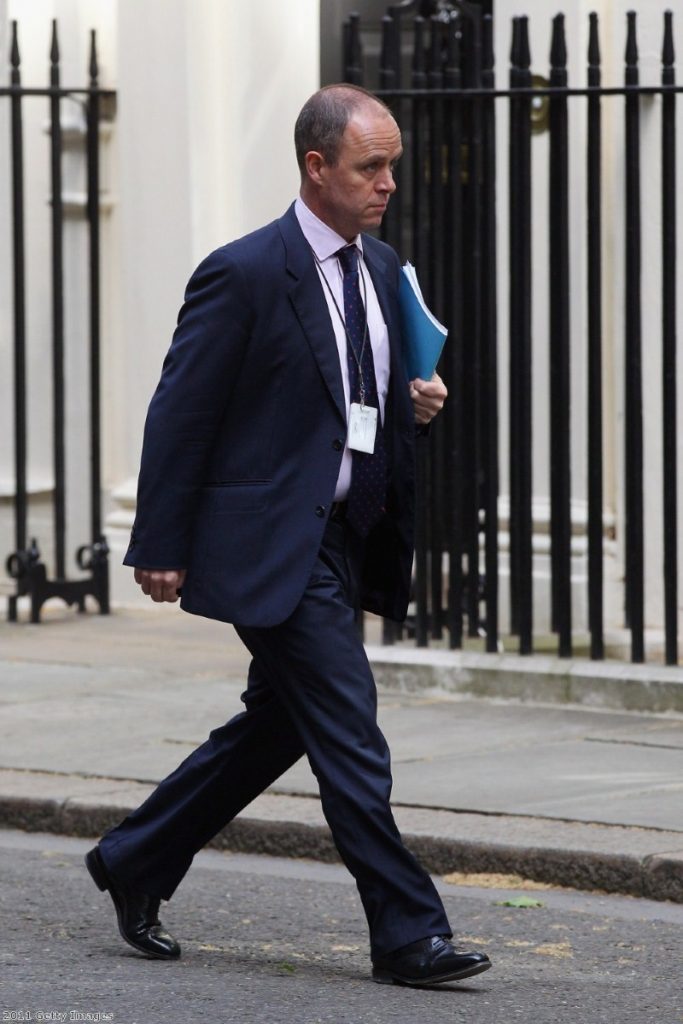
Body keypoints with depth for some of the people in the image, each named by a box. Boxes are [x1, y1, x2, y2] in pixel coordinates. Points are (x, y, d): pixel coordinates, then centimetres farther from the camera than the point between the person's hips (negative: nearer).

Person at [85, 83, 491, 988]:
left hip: (343, 539, 9)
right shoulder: (243, 274, -13)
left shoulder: (380, 268, 11)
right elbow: (181, 413, -10)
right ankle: (407, 936, -2)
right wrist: (162, 549, -11)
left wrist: (413, 403, 0)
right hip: (270, 542, -9)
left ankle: (134, 863, 31)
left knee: (276, 727, 16)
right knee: (350, 740, -8)